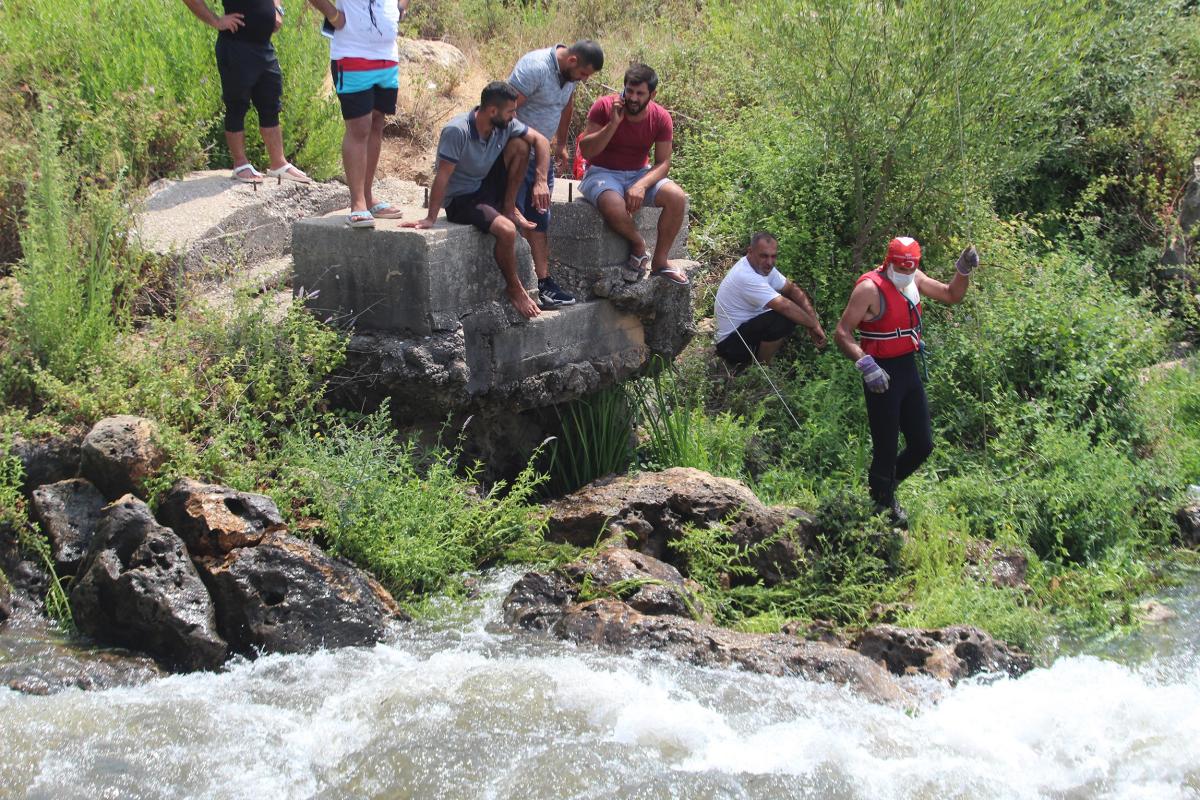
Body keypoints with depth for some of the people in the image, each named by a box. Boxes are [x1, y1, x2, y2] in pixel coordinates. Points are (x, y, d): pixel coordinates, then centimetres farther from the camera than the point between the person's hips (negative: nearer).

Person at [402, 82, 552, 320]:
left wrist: (541, 181, -14)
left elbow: (540, 140, -1)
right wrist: (430, 219, -23)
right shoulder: (457, 131, -28)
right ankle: (514, 290, -8)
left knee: (520, 144, -12)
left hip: (488, 188, 7)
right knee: (506, 230, -31)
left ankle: (509, 209, 2)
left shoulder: (506, 125, -8)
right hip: (460, 200, -7)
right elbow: (442, 177, -26)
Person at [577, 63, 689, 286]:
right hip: (602, 173, -3)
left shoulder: (661, 118, -6)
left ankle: (659, 261, -8)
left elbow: (663, 163, -6)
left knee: (677, 197, -23)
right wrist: (613, 124, -28)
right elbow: (586, 151, -16)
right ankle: (638, 245, -7)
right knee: (614, 205, -38)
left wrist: (641, 185, -26)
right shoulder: (604, 107, -14)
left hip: (639, 174, 3)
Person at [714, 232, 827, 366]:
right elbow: (784, 306, -31)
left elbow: (792, 289, 5)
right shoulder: (746, 276, -29)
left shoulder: (764, 266, 1)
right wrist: (813, 325, -20)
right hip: (730, 345, -10)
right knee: (783, 320, -28)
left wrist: (814, 319, -6)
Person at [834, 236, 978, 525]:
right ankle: (883, 504, 20)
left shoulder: (915, 280, 5)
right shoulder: (870, 288, -18)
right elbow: (842, 333, -22)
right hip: (883, 375, -8)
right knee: (886, 449, 0)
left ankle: (886, 486, 36)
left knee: (922, 445, 13)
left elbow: (951, 296, 20)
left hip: (908, 368, 8)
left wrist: (963, 271, 1)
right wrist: (865, 364, -34)